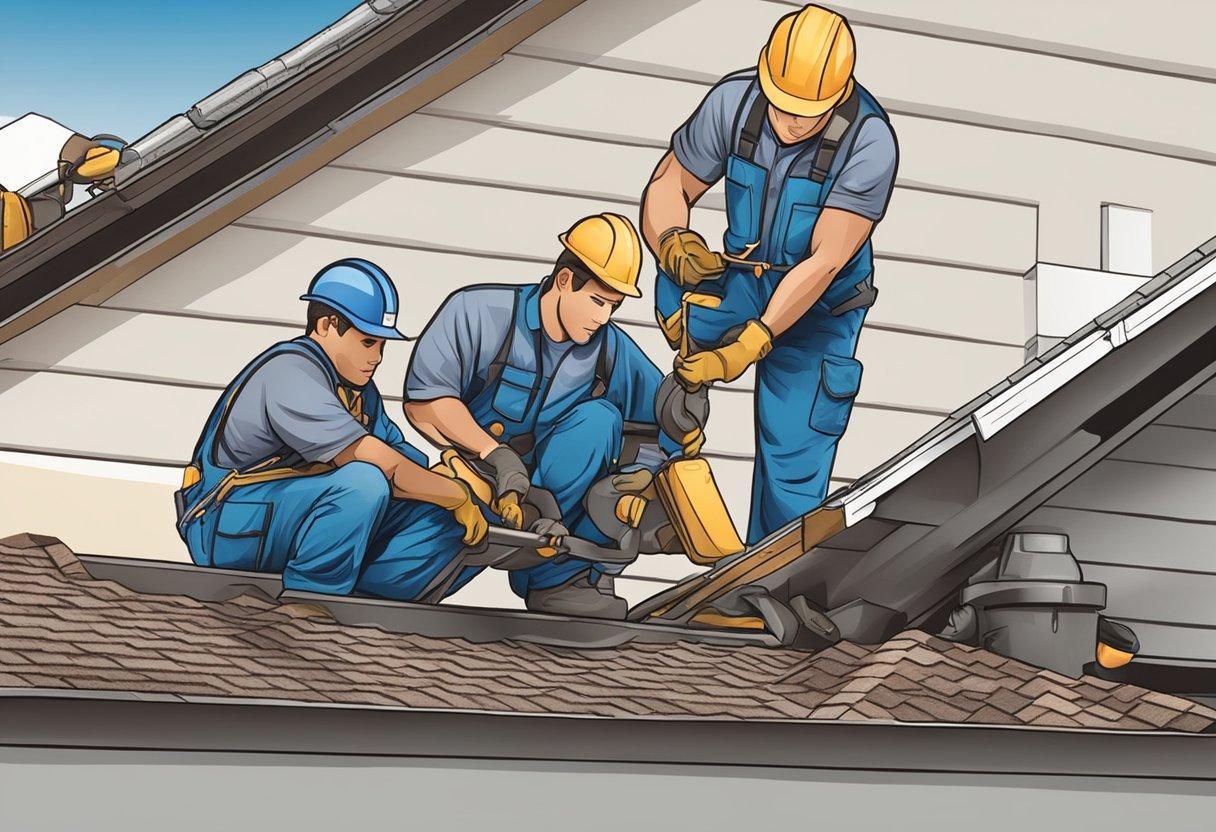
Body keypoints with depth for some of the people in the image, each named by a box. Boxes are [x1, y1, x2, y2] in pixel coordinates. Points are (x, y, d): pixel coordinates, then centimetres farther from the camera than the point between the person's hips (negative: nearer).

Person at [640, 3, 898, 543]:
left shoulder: (869, 142, -28)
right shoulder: (733, 102, -19)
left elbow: (825, 262, -31)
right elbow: (666, 186, -10)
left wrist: (747, 347, -38)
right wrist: (674, 243, -34)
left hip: (819, 308, -3)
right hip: (742, 281, 3)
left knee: (793, 461, -5)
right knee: (677, 287, -29)